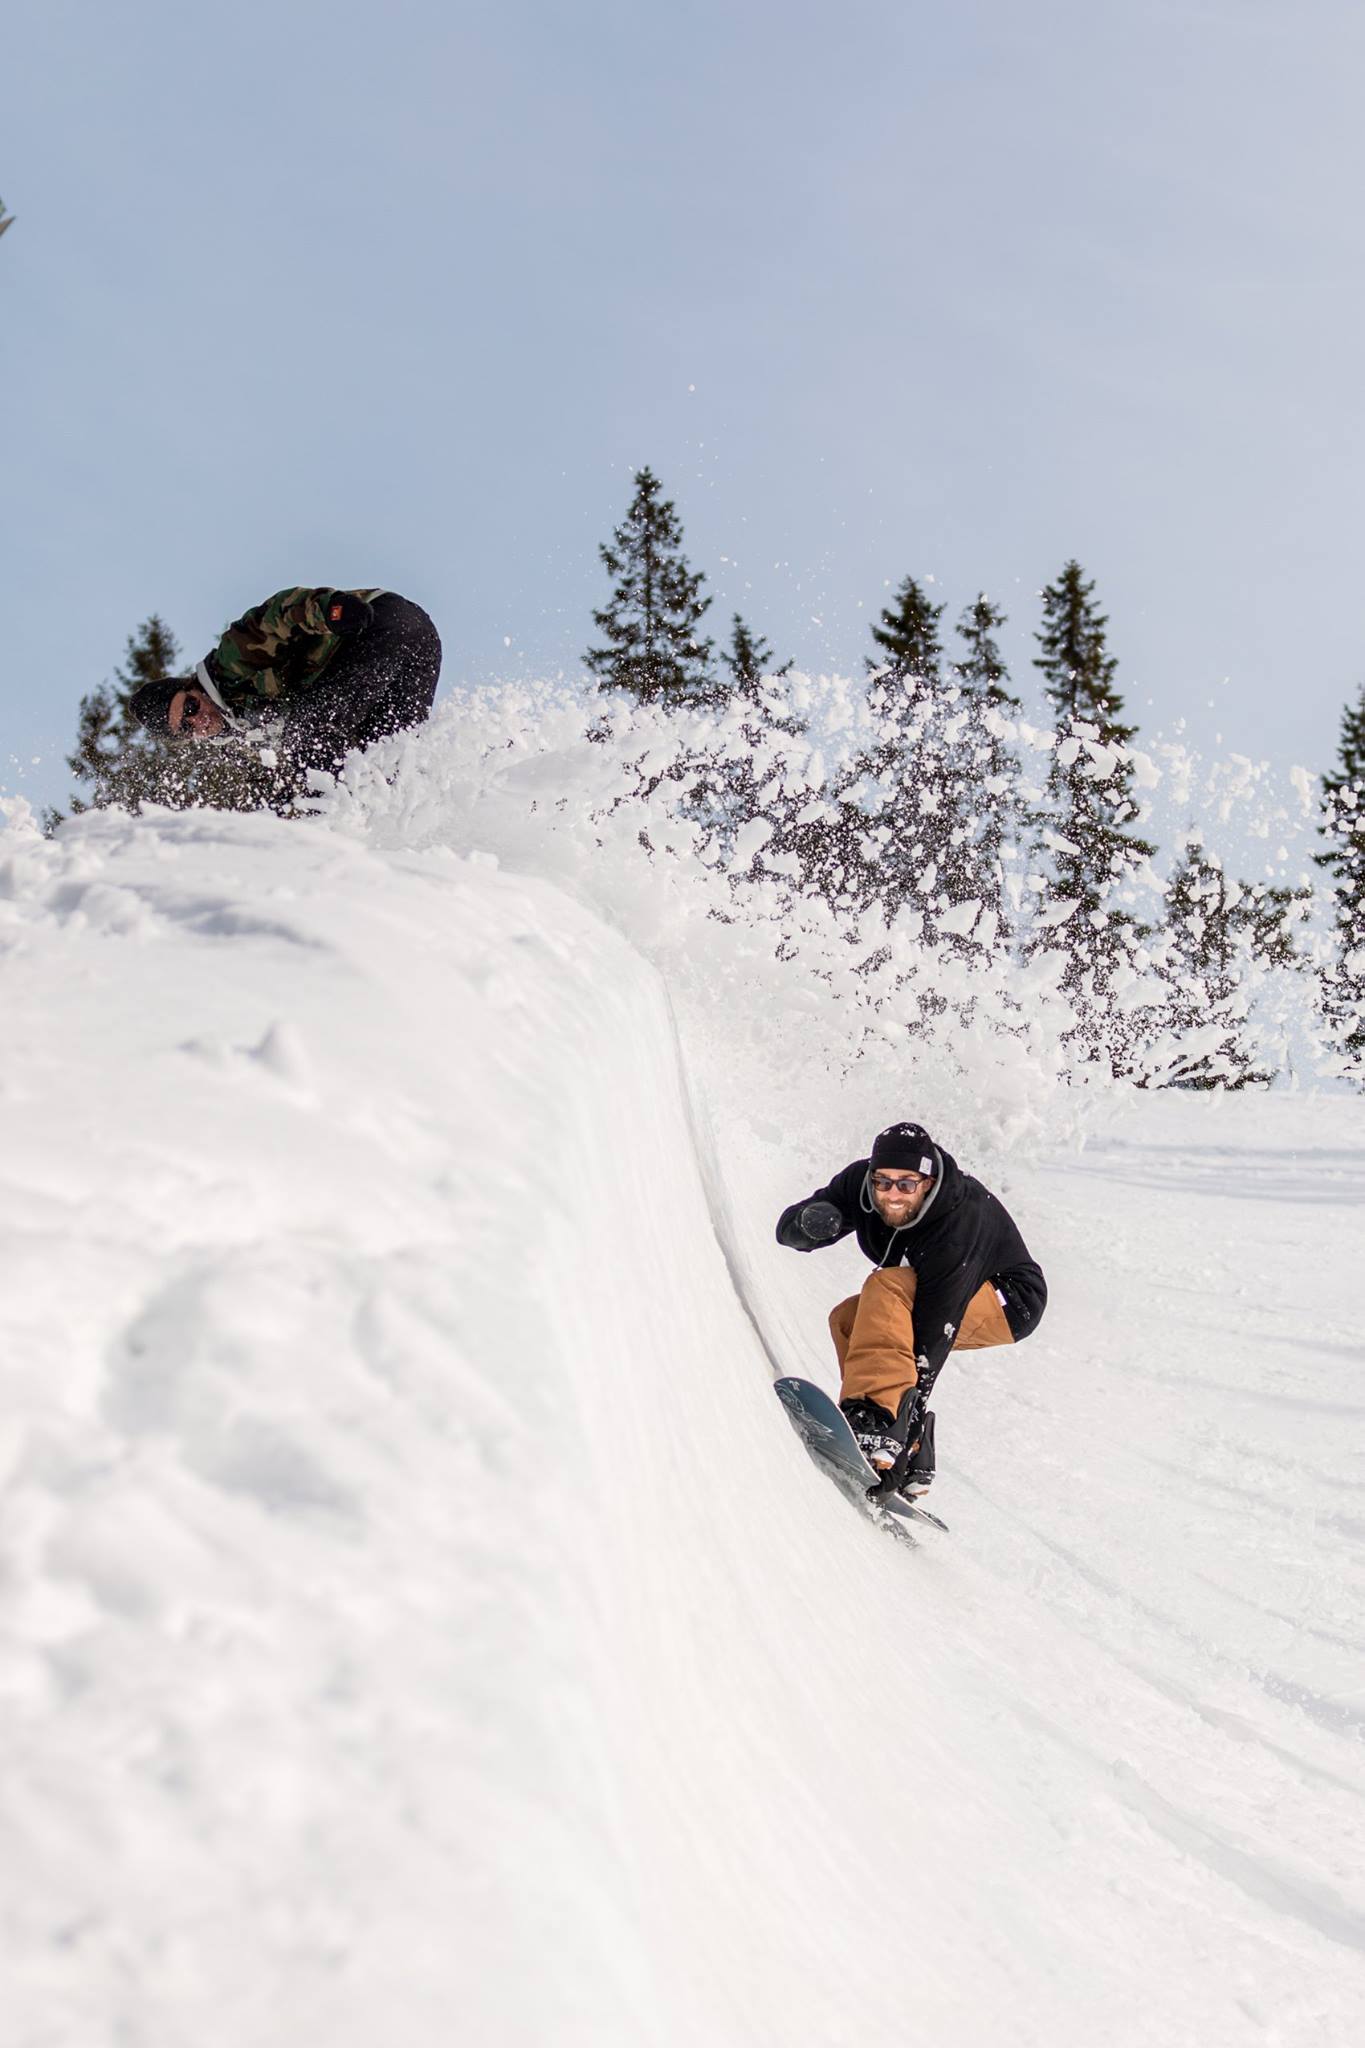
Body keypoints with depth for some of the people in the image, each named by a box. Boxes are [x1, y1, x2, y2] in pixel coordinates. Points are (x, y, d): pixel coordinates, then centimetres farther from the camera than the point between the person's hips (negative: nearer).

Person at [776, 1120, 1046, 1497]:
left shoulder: (959, 1226, -36)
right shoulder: (860, 1182, -19)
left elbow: (935, 1330, -37)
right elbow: (787, 1230, -14)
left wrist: (912, 1411, -41)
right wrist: (810, 1219, -39)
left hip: (1009, 1301, -8)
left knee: (885, 1290, -29)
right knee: (848, 1320, -10)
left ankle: (879, 1418, -43)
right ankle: (913, 1466, -11)